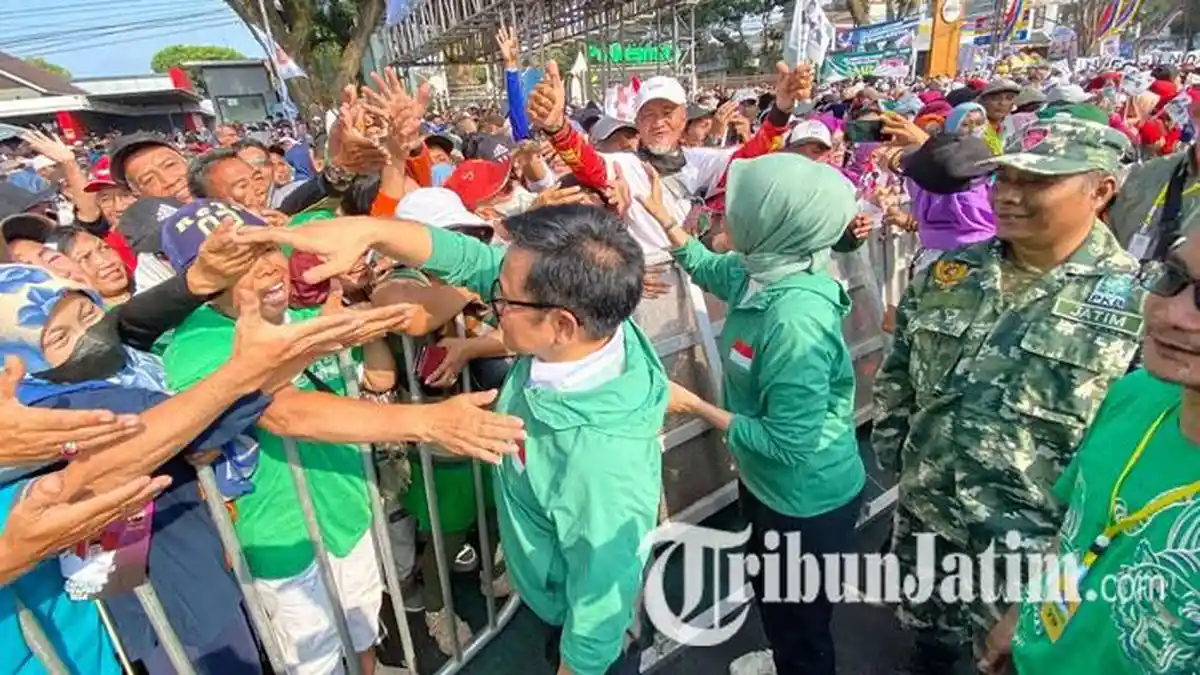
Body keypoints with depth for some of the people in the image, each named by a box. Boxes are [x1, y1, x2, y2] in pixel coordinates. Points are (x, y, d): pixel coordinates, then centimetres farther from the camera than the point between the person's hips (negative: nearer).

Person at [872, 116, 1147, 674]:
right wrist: (890, 447, 5)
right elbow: (897, 366, 6)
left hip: (1034, 542, -3)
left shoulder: (1140, 303, -15)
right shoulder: (950, 272, -3)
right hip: (923, 511, 4)